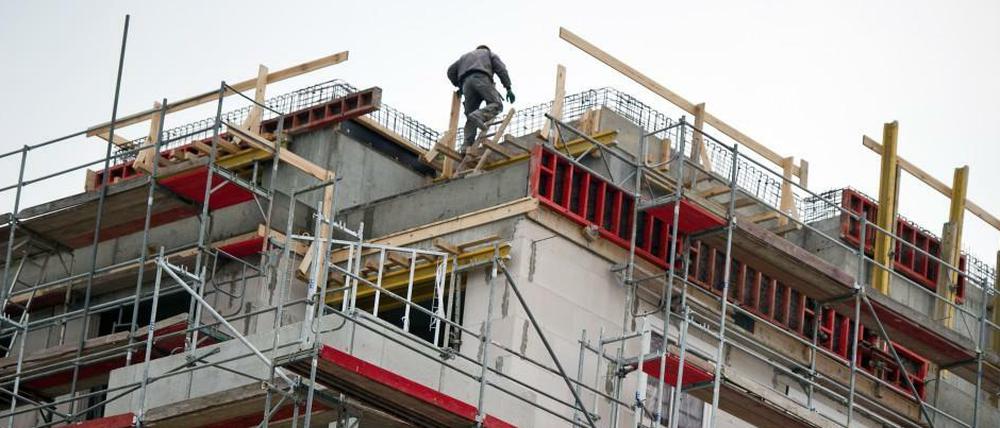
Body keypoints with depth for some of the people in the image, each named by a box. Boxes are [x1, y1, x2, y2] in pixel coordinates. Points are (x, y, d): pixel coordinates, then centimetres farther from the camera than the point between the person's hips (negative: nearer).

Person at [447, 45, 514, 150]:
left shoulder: (465, 57, 40)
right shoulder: (489, 54, 30)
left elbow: (451, 71, 27)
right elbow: (501, 69, 13)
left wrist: (458, 85, 37)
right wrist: (508, 88, 7)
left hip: (466, 82, 4)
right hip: (481, 78, -4)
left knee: (470, 116, 1)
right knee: (496, 104, -13)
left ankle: (467, 144, -16)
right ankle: (479, 115, -43)